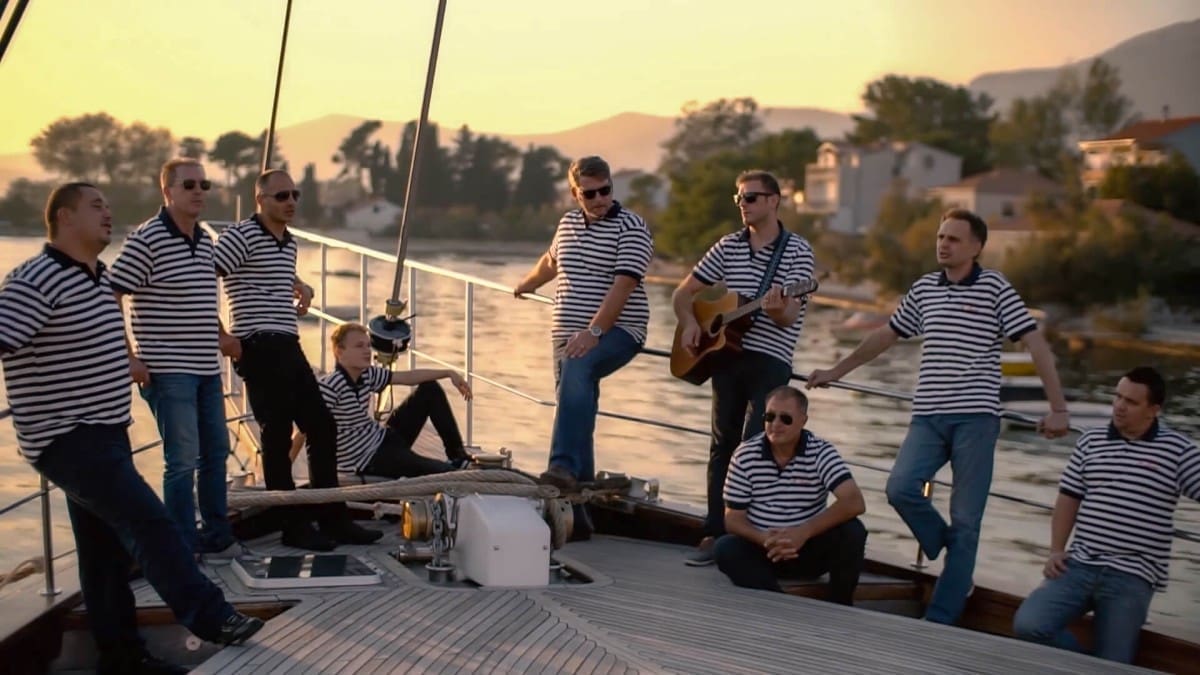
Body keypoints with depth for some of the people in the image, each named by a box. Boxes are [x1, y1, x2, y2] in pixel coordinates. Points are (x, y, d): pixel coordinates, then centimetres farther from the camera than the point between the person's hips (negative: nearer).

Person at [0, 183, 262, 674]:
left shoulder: (101, 279, 13)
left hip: (106, 434, 9)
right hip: (68, 438, -9)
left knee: (107, 546, 13)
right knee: (148, 522, -13)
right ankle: (208, 616, -5)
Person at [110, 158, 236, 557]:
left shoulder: (205, 240, 11)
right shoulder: (147, 239, -12)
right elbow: (108, 298, -14)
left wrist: (225, 341, 17)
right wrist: (130, 358, -16)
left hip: (207, 369, 8)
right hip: (168, 371, -8)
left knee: (216, 450, 14)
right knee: (183, 458, -4)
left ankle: (217, 532, 29)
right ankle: (185, 546, 8)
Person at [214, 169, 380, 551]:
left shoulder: (289, 242, 18)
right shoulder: (241, 237, -9)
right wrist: (222, 337, -16)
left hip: (289, 347, 9)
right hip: (259, 349, -9)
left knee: (323, 430, 9)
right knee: (278, 437, -3)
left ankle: (334, 519, 17)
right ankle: (295, 527, 7)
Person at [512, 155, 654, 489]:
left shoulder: (631, 227, -8)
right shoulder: (568, 223, 14)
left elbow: (623, 285, -19)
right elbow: (551, 260, 36)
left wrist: (594, 331, -28)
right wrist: (526, 285, 52)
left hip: (616, 332, -8)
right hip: (568, 334, 8)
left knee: (577, 369, -34)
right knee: (575, 404, 7)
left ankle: (564, 466, -42)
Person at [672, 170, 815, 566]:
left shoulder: (797, 250, -3)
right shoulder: (728, 247, 10)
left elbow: (789, 316, -12)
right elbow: (684, 292, 14)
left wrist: (777, 308, -34)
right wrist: (689, 322, -5)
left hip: (770, 360, -4)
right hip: (725, 354, 4)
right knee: (723, 444, 6)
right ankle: (715, 533, 11)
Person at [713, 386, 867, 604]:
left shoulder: (821, 452, -11)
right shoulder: (745, 455, -8)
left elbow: (855, 503, -23)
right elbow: (733, 519, -6)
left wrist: (805, 531, -33)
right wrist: (764, 539, -27)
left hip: (810, 547, 0)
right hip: (763, 548, 0)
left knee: (852, 532, -27)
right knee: (725, 549, -28)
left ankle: (839, 609, -7)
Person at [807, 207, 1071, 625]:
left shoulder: (995, 288, -1)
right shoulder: (923, 288, 13)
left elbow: (1036, 344, -5)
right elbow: (886, 335, 25)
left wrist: (1058, 409, -12)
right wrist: (837, 371, 29)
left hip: (976, 418, -4)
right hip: (928, 416, 4)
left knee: (965, 522, -1)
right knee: (900, 489, -16)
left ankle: (940, 619, 6)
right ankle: (950, 551, 14)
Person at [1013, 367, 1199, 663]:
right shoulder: (1090, 441, 11)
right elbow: (1069, 498, 15)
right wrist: (1056, 550, 7)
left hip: (1132, 577, -3)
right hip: (1080, 566, 3)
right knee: (1028, 625, -15)